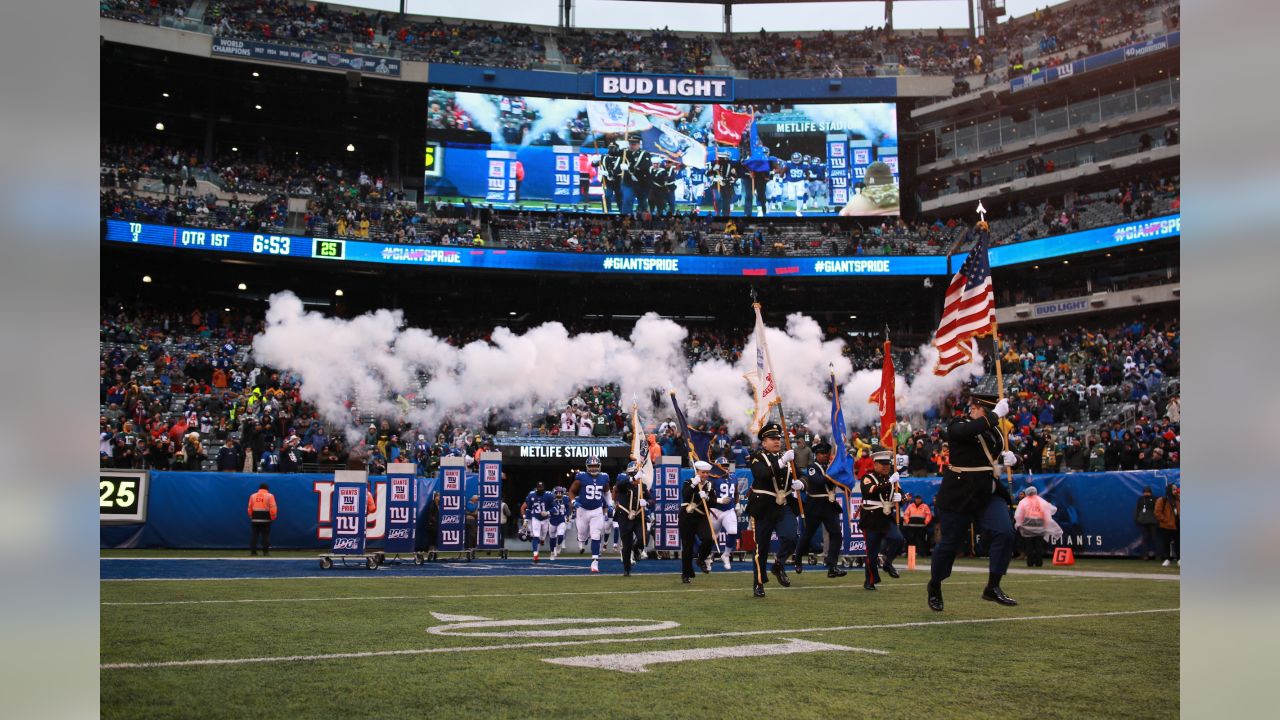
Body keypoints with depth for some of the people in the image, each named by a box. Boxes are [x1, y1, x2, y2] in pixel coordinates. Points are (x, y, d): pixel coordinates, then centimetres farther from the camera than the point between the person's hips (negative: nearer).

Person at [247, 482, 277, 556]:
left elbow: (250, 508, 9)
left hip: (255, 519, 3)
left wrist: (251, 517, 19)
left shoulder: (252, 496, 7)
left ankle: (253, 551, 5)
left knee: (254, 535, 7)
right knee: (266, 535, 1)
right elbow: (272, 508, -11)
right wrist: (273, 517, -1)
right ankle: (266, 551, 0)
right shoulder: (270, 496, -4)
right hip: (266, 519, -3)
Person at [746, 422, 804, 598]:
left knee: (790, 538, -19)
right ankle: (758, 584, 18)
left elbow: (799, 478, 14)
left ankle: (778, 565, 10)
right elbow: (762, 475, -23)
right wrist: (782, 462, -30)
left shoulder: (787, 457, 13)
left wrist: (799, 484, -9)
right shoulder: (757, 458, -3)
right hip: (763, 509, -3)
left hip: (785, 507, 3)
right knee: (761, 547, 3)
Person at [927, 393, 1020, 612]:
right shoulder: (957, 427, -10)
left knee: (1004, 533, -14)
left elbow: (996, 456, 24)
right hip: (959, 496, -6)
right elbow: (970, 431, -34)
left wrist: (1008, 458, 1)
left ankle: (993, 588, -6)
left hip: (989, 495, 6)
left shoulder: (993, 431, 11)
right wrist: (996, 414, -28)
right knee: (949, 543, 4)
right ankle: (934, 587, 27)